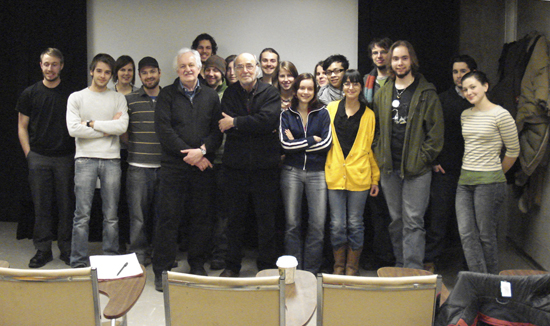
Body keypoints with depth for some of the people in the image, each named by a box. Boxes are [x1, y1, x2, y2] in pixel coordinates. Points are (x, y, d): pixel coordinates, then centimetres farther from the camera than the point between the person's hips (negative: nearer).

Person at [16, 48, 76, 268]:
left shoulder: (71, 93, 4)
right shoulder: (30, 93, 7)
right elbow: (22, 127, 9)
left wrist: (77, 153, 0)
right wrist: (29, 154, 1)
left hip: (66, 158, -1)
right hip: (39, 158, 1)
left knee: (66, 205, 4)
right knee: (41, 206, 5)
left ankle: (66, 249, 15)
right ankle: (43, 250, 15)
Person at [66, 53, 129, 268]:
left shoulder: (118, 99, 10)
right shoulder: (76, 97, 7)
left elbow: (122, 126, -5)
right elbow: (73, 129, -6)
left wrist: (92, 124, -6)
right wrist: (107, 129, -5)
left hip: (111, 160, 1)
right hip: (85, 159, -1)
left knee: (111, 216, 5)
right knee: (82, 215, -2)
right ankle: (78, 263, 5)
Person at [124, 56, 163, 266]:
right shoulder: (130, 100, 5)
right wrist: (133, 146, 3)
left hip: (164, 166, 2)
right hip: (138, 166, -1)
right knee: (138, 212, 1)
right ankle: (140, 254, 14)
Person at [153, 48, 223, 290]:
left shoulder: (211, 96, 12)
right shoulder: (167, 95, 5)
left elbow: (218, 130, 5)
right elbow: (163, 129, -6)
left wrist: (202, 150, -13)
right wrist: (188, 154, -11)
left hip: (203, 166, 2)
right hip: (173, 166, -2)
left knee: (202, 218, 6)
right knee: (168, 217, 0)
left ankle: (198, 266, 20)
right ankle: (162, 271, 9)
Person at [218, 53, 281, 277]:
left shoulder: (270, 93, 1)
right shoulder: (230, 93, 7)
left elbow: (268, 120, -17)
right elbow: (226, 127, -7)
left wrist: (235, 122, -12)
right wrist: (261, 129, -12)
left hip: (264, 166, -2)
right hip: (235, 166, 2)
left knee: (266, 220, 6)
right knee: (234, 218, 12)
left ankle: (267, 267, 20)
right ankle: (232, 265, 26)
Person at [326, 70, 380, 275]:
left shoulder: (368, 115, 7)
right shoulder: (331, 109, 7)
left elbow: (371, 147, 9)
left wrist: (375, 179, 7)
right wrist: (325, 169, 5)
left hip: (359, 176, 0)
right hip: (334, 175, 0)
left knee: (355, 223, 5)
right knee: (337, 224, 3)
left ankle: (352, 267, 19)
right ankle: (338, 266, 19)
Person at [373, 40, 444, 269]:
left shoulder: (426, 93, 0)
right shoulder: (382, 94, 12)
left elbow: (436, 132, -3)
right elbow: (375, 128, 17)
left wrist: (423, 159, -9)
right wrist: (379, 156, 6)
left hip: (416, 169, -4)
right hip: (389, 168, 4)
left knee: (413, 221, -6)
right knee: (396, 221, 11)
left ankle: (413, 270, -2)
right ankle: (400, 266, 23)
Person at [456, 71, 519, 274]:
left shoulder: (500, 115, -9)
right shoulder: (465, 115, 11)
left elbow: (513, 150, -1)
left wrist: (497, 173, 8)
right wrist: (469, 170, 17)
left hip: (489, 182, -6)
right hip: (465, 181, 6)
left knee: (486, 236, 1)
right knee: (467, 235, 0)